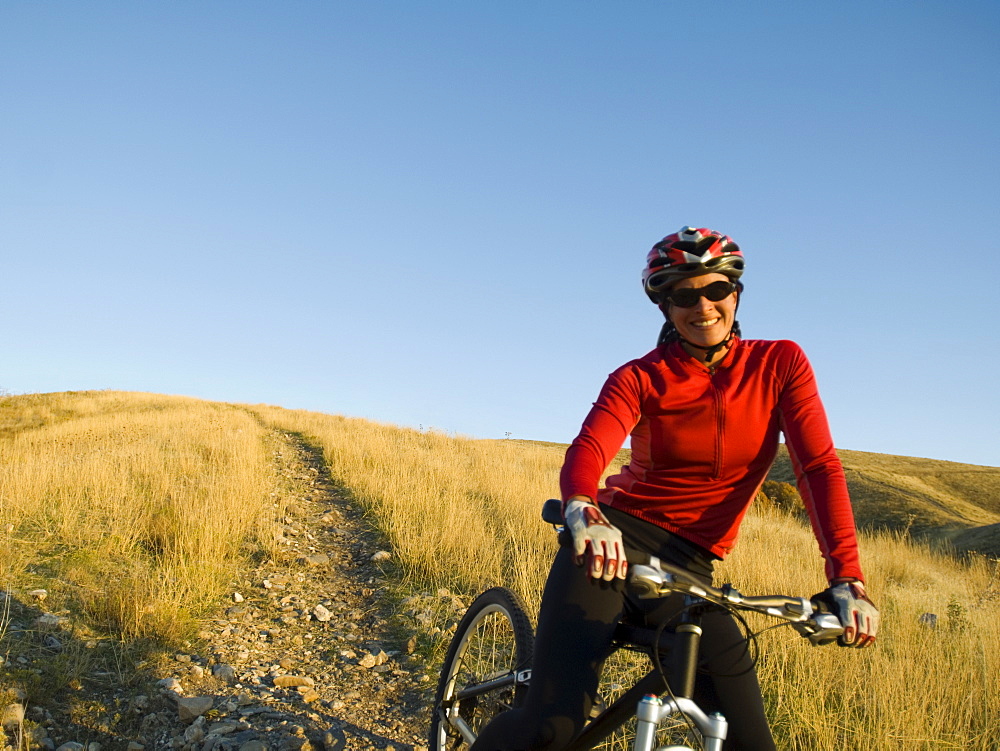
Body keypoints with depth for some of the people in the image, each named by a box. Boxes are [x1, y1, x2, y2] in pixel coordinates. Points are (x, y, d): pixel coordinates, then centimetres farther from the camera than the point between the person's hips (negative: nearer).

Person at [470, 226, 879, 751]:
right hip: (615, 540, -2)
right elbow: (587, 451, -18)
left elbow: (819, 466, -6)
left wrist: (847, 578, -20)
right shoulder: (640, 378, -1)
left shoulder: (780, 364, 4)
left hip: (689, 565, 3)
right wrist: (583, 512, -42)